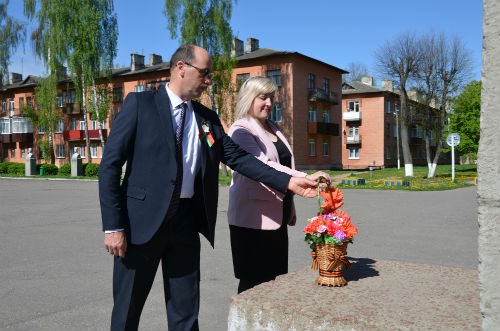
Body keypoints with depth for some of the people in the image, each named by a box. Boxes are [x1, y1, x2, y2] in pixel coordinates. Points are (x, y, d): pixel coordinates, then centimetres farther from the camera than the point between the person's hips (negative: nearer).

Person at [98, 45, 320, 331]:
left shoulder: (208, 118, 11)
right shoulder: (140, 104, -4)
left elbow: (238, 157, 8)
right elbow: (110, 164, -8)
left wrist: (288, 182, -1)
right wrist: (113, 226, -13)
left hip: (187, 221, 4)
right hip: (143, 220, -4)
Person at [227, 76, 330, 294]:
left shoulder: (273, 128, 15)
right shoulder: (241, 130, -10)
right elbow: (263, 166, -25)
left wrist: (290, 208, 18)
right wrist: (305, 177, -34)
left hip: (276, 215, 8)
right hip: (253, 217, -7)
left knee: (270, 277, 11)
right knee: (253, 280, -1)